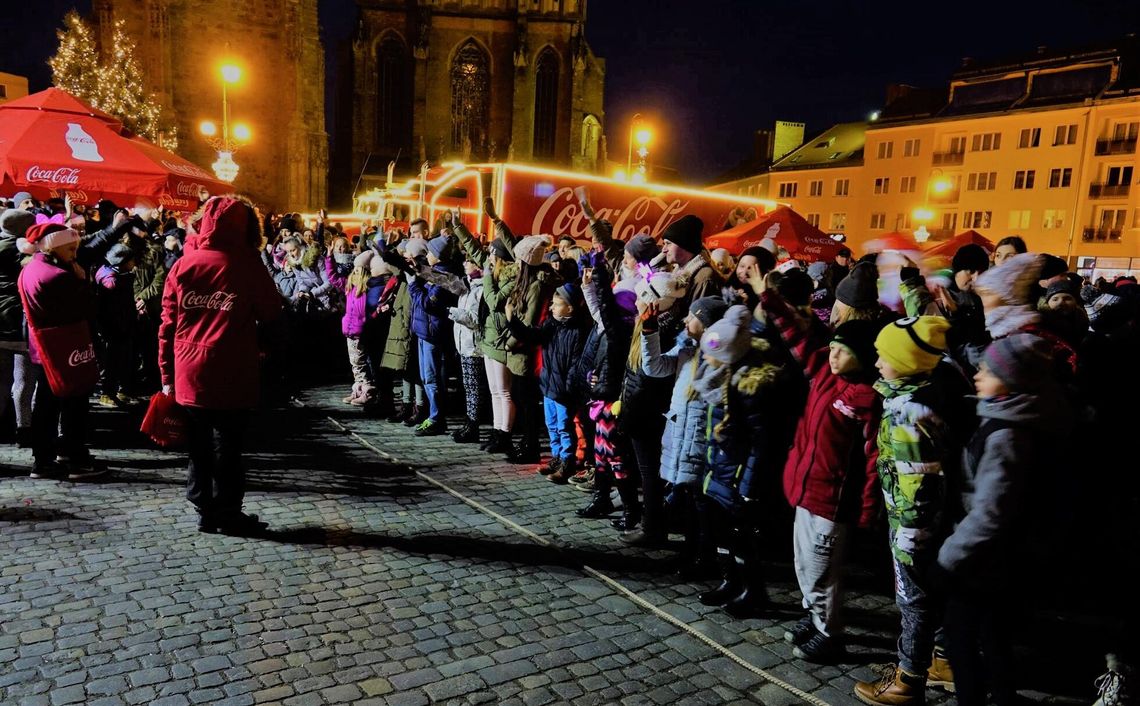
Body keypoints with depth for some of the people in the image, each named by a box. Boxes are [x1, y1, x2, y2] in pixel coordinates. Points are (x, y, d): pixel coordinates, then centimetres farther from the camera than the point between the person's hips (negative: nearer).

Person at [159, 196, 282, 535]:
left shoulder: (183, 265, 2)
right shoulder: (248, 266, -8)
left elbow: (167, 323, 3)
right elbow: (271, 313, 2)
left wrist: (167, 374, 9)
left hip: (189, 376, 3)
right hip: (231, 377, -3)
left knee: (199, 447, 14)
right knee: (228, 447, 8)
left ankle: (205, 511, 23)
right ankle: (228, 513, 15)